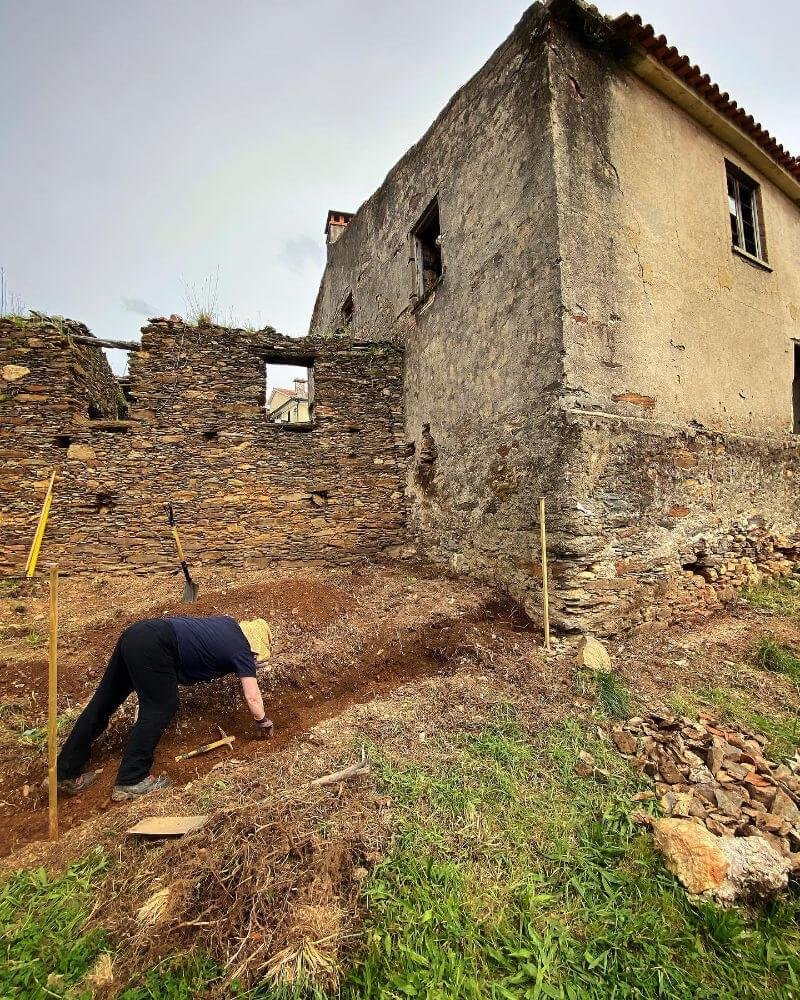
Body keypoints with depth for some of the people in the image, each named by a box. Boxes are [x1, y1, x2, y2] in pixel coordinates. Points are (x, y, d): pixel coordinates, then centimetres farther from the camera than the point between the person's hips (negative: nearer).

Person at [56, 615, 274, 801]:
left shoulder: (229, 622, 19)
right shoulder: (242, 650, -1)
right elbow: (253, 697, -1)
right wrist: (263, 723, 15)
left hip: (135, 632, 9)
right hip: (153, 648, -9)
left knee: (101, 705, 15)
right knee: (160, 709, 2)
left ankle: (66, 774, 27)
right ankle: (130, 781, 8)